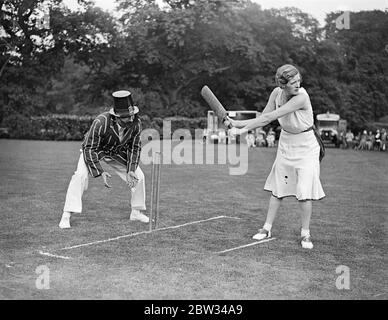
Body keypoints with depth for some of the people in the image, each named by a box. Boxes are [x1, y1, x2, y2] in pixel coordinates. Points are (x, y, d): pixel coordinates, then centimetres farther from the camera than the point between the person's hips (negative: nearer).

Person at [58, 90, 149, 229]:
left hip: (117, 152, 4)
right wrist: (100, 172, -37)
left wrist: (131, 170, -17)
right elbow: (89, 149, -30)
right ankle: (66, 216, -20)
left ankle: (136, 212, 18)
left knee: (138, 176, -3)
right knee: (81, 175, -27)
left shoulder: (136, 123, -25)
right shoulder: (101, 122, -39)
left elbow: (134, 147, -8)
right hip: (93, 150, -4)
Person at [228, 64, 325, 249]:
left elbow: (270, 117, -32)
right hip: (286, 143, 5)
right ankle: (267, 228, 19)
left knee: (305, 191, -8)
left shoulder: (302, 97, -29)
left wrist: (243, 130, -31)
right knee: (277, 187, 8)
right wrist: (237, 123, -9)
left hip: (306, 146, -5)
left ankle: (305, 234, 8)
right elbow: (264, 118, -1)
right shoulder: (277, 93, -9)